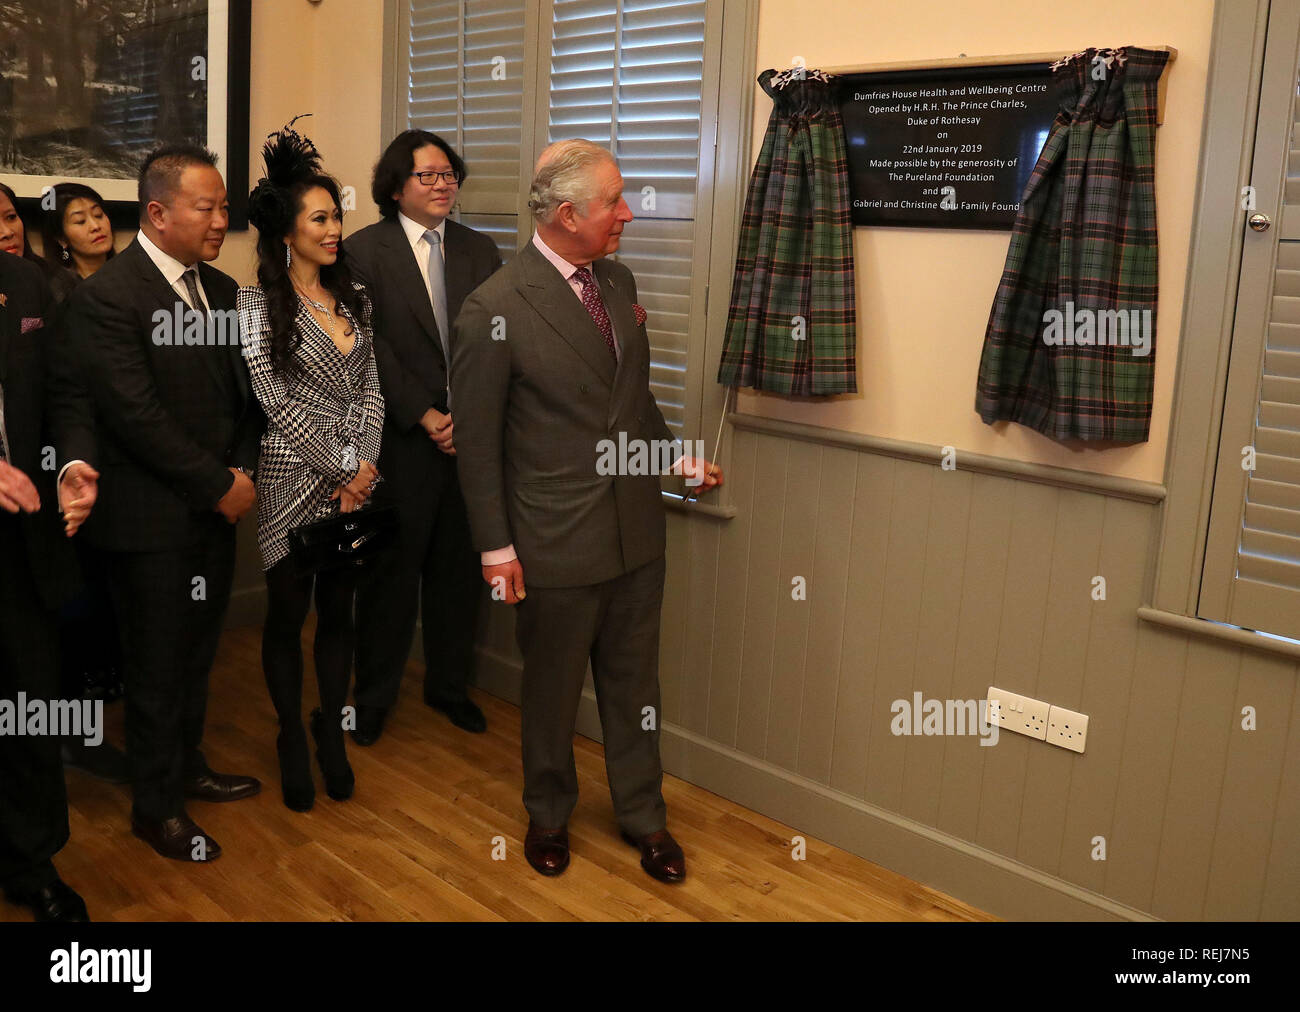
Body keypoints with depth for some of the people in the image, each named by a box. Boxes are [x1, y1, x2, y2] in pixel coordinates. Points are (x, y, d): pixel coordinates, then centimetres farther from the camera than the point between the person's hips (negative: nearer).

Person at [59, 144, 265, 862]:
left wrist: (243, 470, -1)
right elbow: (137, 417, -20)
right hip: (151, 518, -6)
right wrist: (219, 486, -15)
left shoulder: (221, 289, 9)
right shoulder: (105, 297, -15)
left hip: (216, 507, 6)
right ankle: (156, 805, 25)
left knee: (196, 654, 18)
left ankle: (186, 767, 38)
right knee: (157, 665, 8)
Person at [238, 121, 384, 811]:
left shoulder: (352, 297, 9)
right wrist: (342, 465, -12)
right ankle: (292, 739, 26)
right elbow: (277, 400, -13)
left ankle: (332, 729, 29)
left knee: (338, 610, 13)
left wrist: (367, 462, -8)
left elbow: (370, 386, 6)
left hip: (355, 480, 4)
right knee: (287, 613, 8)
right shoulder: (258, 302, -7)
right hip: (294, 481, -4)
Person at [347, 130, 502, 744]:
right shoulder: (365, 251, -1)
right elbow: (371, 347, -8)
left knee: (458, 566, 11)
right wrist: (425, 416, -13)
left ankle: (448, 684, 29)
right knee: (391, 569, 6)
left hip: (469, 434, 4)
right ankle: (374, 696, 23)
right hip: (400, 440, -3)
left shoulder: (479, 251, 10)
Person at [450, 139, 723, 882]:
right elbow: (477, 440, -11)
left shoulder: (619, 282, 4)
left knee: (634, 684, 18)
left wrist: (680, 457, 5)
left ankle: (644, 815, 37)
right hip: (557, 543, -5)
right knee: (553, 691, 15)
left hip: (637, 532, 5)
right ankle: (549, 815, 39)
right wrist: (497, 548, -10)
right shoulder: (496, 309, -16)